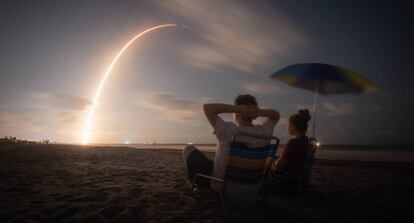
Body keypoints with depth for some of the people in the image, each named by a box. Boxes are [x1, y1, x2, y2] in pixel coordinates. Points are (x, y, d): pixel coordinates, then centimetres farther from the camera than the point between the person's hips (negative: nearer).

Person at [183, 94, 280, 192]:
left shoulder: (228, 131, -29)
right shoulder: (263, 132, -15)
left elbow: (207, 107, -25)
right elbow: (276, 115, 4)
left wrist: (237, 108, -29)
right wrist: (259, 112, -16)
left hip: (217, 186, -5)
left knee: (189, 149, 15)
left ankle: (198, 185, 28)